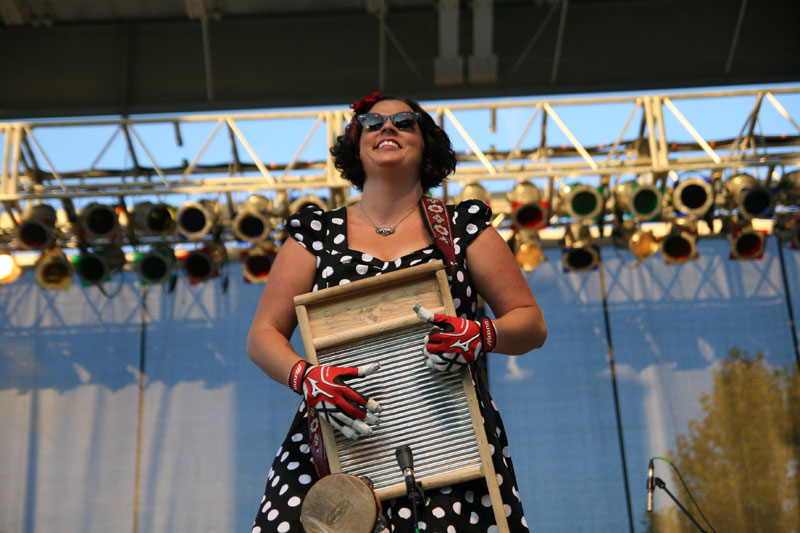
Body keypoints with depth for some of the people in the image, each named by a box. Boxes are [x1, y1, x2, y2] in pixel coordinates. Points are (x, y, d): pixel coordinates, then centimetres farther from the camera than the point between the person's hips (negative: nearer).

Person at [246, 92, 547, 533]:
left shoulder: (463, 227, 10)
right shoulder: (317, 232, 11)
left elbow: (531, 324, 10)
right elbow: (263, 335, 9)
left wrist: (482, 335, -11)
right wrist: (304, 377, -11)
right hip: (335, 440, 0)